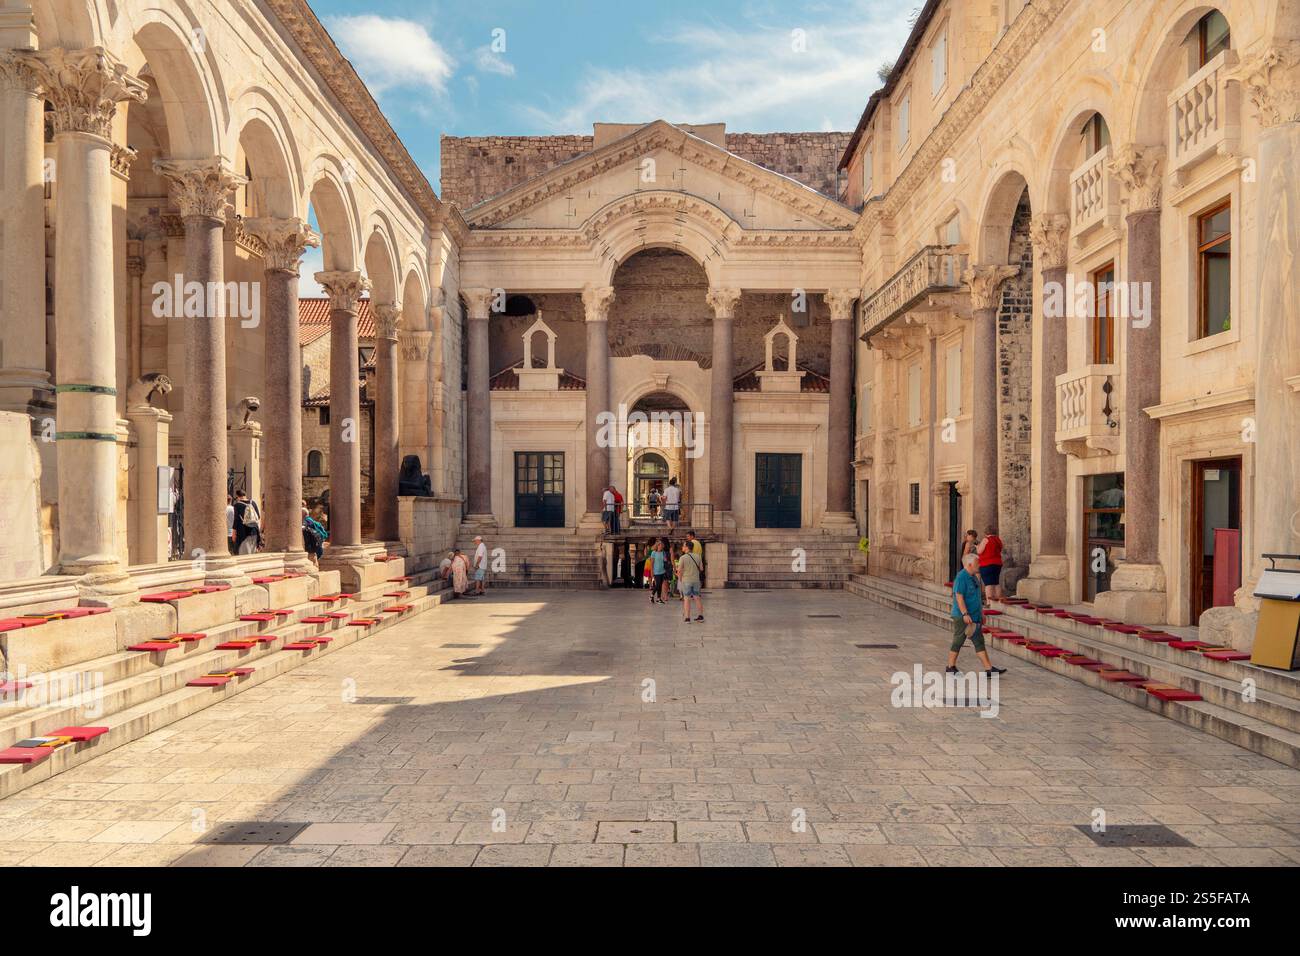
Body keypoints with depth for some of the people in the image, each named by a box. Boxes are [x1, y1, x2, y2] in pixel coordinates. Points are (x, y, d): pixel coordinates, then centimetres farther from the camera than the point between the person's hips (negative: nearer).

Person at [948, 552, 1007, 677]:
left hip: (975, 617, 9)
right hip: (963, 617, -9)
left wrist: (981, 613, 21)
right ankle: (950, 668, 11)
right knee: (958, 642, 0)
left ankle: (989, 669, 6)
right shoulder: (961, 578, -16)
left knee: (979, 642, 6)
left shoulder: (974, 577, 14)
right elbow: (959, 597, -21)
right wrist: (965, 614, -25)